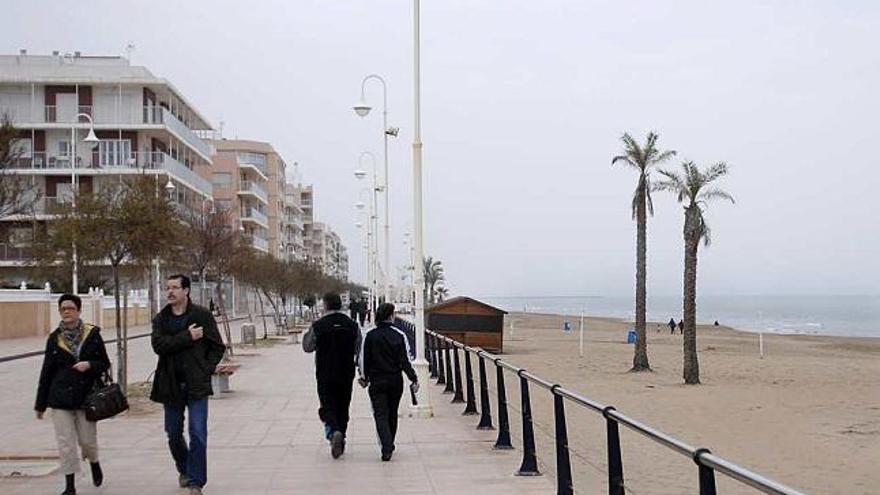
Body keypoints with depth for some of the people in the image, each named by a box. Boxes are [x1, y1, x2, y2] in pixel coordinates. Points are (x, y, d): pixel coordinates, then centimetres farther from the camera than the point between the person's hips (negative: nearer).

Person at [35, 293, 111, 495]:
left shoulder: (92, 334, -1)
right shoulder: (54, 338, 3)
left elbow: (105, 364, 5)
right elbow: (46, 372, 7)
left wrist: (89, 365, -17)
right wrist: (40, 404, 8)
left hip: (86, 395, -1)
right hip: (60, 398, 1)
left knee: (87, 439, 6)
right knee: (65, 444, 1)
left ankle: (94, 463, 39)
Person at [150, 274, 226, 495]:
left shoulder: (202, 315, -2)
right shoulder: (160, 319, 6)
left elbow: (218, 347, 2)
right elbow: (158, 345, -12)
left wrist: (206, 370, -8)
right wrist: (188, 337, -17)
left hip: (196, 384, -3)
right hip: (171, 384, 3)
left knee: (198, 434, -7)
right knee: (173, 433, 13)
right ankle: (184, 470, 37)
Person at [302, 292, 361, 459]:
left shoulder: (317, 326, -10)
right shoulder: (353, 325, -2)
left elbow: (307, 347, 4)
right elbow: (358, 350, 7)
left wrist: (307, 333, 19)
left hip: (325, 375, -2)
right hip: (346, 375, 2)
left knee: (327, 407, 3)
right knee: (343, 408, 14)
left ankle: (333, 431, -23)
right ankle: (341, 440, 17)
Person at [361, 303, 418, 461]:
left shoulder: (370, 336, -6)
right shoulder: (399, 336, -6)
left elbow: (366, 359, -1)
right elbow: (404, 361, -8)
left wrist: (365, 377, 13)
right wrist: (414, 379, -5)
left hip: (377, 381, -2)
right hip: (395, 381, 2)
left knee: (380, 415, -2)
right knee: (392, 414, 17)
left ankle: (387, 449, -19)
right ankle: (389, 445, 31)